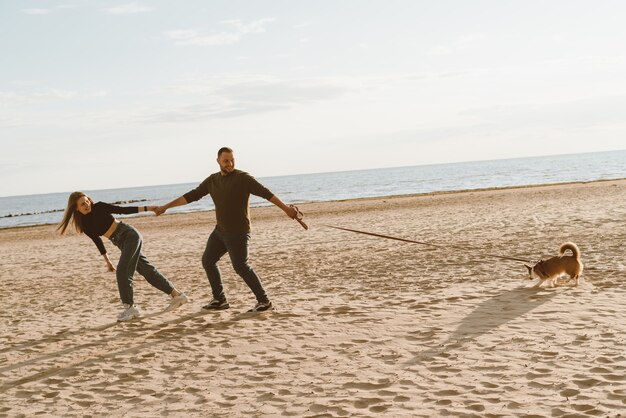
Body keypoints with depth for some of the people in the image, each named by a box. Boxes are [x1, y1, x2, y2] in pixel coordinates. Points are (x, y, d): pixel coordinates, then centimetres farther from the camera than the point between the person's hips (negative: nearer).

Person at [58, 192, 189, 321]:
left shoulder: (99, 207, -10)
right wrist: (107, 261, 18)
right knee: (146, 270, 6)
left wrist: (146, 208, -9)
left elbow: (123, 210, -6)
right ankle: (177, 295, 13)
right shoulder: (84, 225, 3)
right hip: (122, 242, 6)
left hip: (130, 235, -6)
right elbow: (97, 241, 14)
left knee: (122, 271, -15)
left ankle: (130, 307, -6)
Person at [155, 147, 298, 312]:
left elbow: (265, 193, -18)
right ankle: (220, 300, 19)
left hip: (238, 232, -8)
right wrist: (166, 207, 13)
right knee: (208, 260, 12)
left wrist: (285, 208, -26)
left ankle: (264, 301, -11)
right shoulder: (212, 180, 8)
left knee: (241, 266, -16)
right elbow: (191, 196, 13)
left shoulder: (242, 178, -12)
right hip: (220, 230, 8)